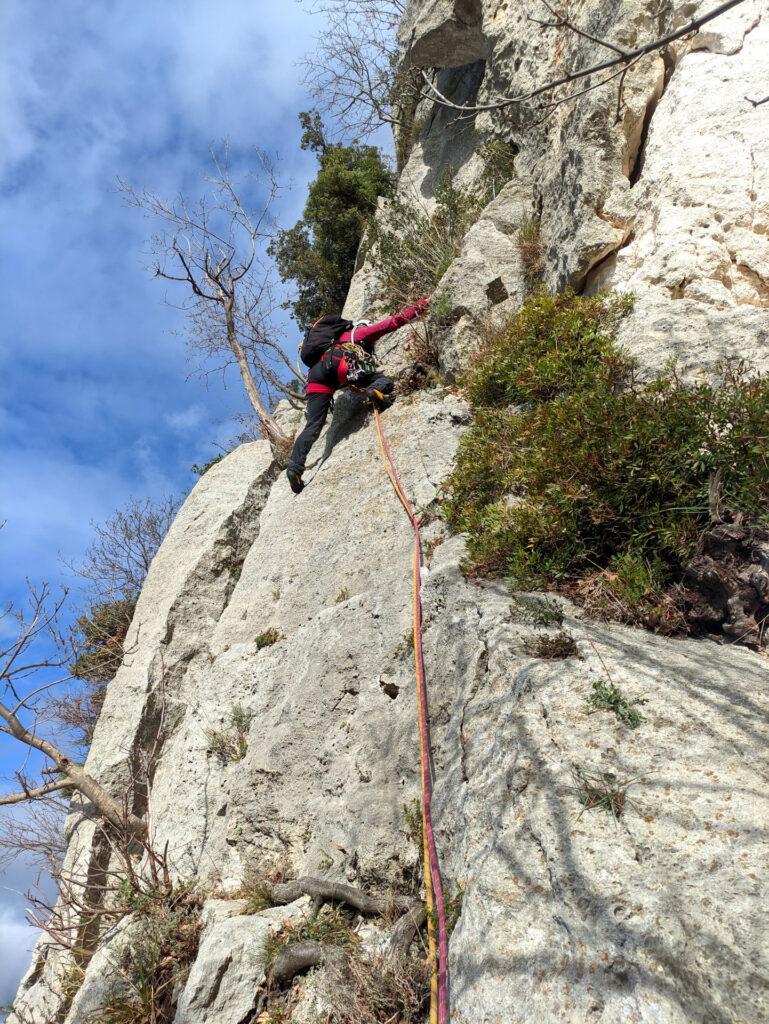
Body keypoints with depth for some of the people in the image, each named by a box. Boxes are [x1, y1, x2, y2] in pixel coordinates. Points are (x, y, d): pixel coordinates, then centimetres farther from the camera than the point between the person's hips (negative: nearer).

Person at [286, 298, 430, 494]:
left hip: (316, 373, 5)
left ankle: (295, 467, -18)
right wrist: (419, 307, 33)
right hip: (341, 364, -5)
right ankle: (377, 390, -28)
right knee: (385, 381, 8)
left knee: (313, 426, -1)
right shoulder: (362, 332, 30)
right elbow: (393, 322, 23)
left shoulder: (338, 338, 47)